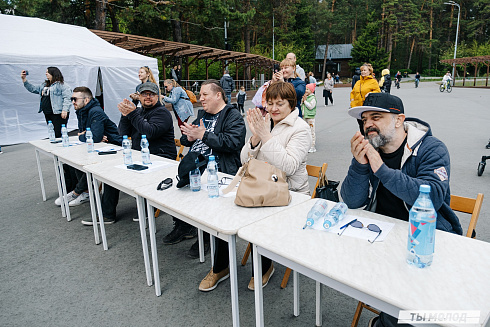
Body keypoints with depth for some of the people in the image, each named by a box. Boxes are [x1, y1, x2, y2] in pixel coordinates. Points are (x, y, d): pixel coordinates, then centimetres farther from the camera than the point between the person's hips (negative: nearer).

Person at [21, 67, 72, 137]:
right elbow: (33, 89, 28)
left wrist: (65, 110, -23)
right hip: (47, 114, 9)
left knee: (59, 135, -12)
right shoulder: (44, 85, 22)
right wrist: (24, 79, 19)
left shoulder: (61, 85, -6)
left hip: (58, 114, -9)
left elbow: (67, 98, -15)